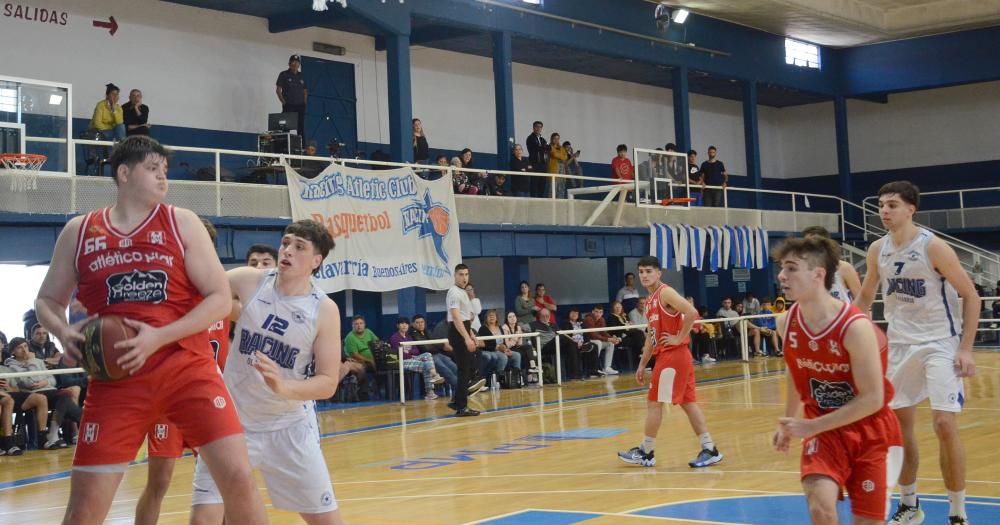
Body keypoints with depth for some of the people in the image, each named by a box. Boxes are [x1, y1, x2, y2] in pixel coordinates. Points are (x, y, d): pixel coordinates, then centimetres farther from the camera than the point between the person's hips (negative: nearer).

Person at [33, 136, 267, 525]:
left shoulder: (181, 223, 3)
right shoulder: (78, 231, 8)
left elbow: (220, 298, -2)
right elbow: (47, 300, 16)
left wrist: (160, 337, -15)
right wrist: (63, 332, -7)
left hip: (188, 366, -1)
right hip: (116, 377, 1)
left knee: (238, 479, -10)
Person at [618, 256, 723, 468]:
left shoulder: (665, 292, -12)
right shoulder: (650, 301, 17)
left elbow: (692, 312, -25)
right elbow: (651, 336, 22)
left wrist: (679, 338, -19)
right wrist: (642, 365, 20)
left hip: (673, 355, -10)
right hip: (666, 355, 10)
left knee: (654, 402, -3)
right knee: (688, 402, 8)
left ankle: (646, 452, 6)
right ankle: (710, 449, 9)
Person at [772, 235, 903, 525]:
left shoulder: (855, 327, -25)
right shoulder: (786, 323, -9)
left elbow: (872, 399, -23)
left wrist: (810, 427, -21)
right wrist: (789, 422, 12)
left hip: (871, 434, -3)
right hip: (824, 430, 3)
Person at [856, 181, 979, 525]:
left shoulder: (933, 247, -15)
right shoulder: (878, 250, 1)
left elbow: (971, 296, -11)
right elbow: (865, 298, 16)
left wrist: (965, 349, -17)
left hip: (940, 343, -5)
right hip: (900, 344, 6)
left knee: (945, 425, -13)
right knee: (899, 426, 8)